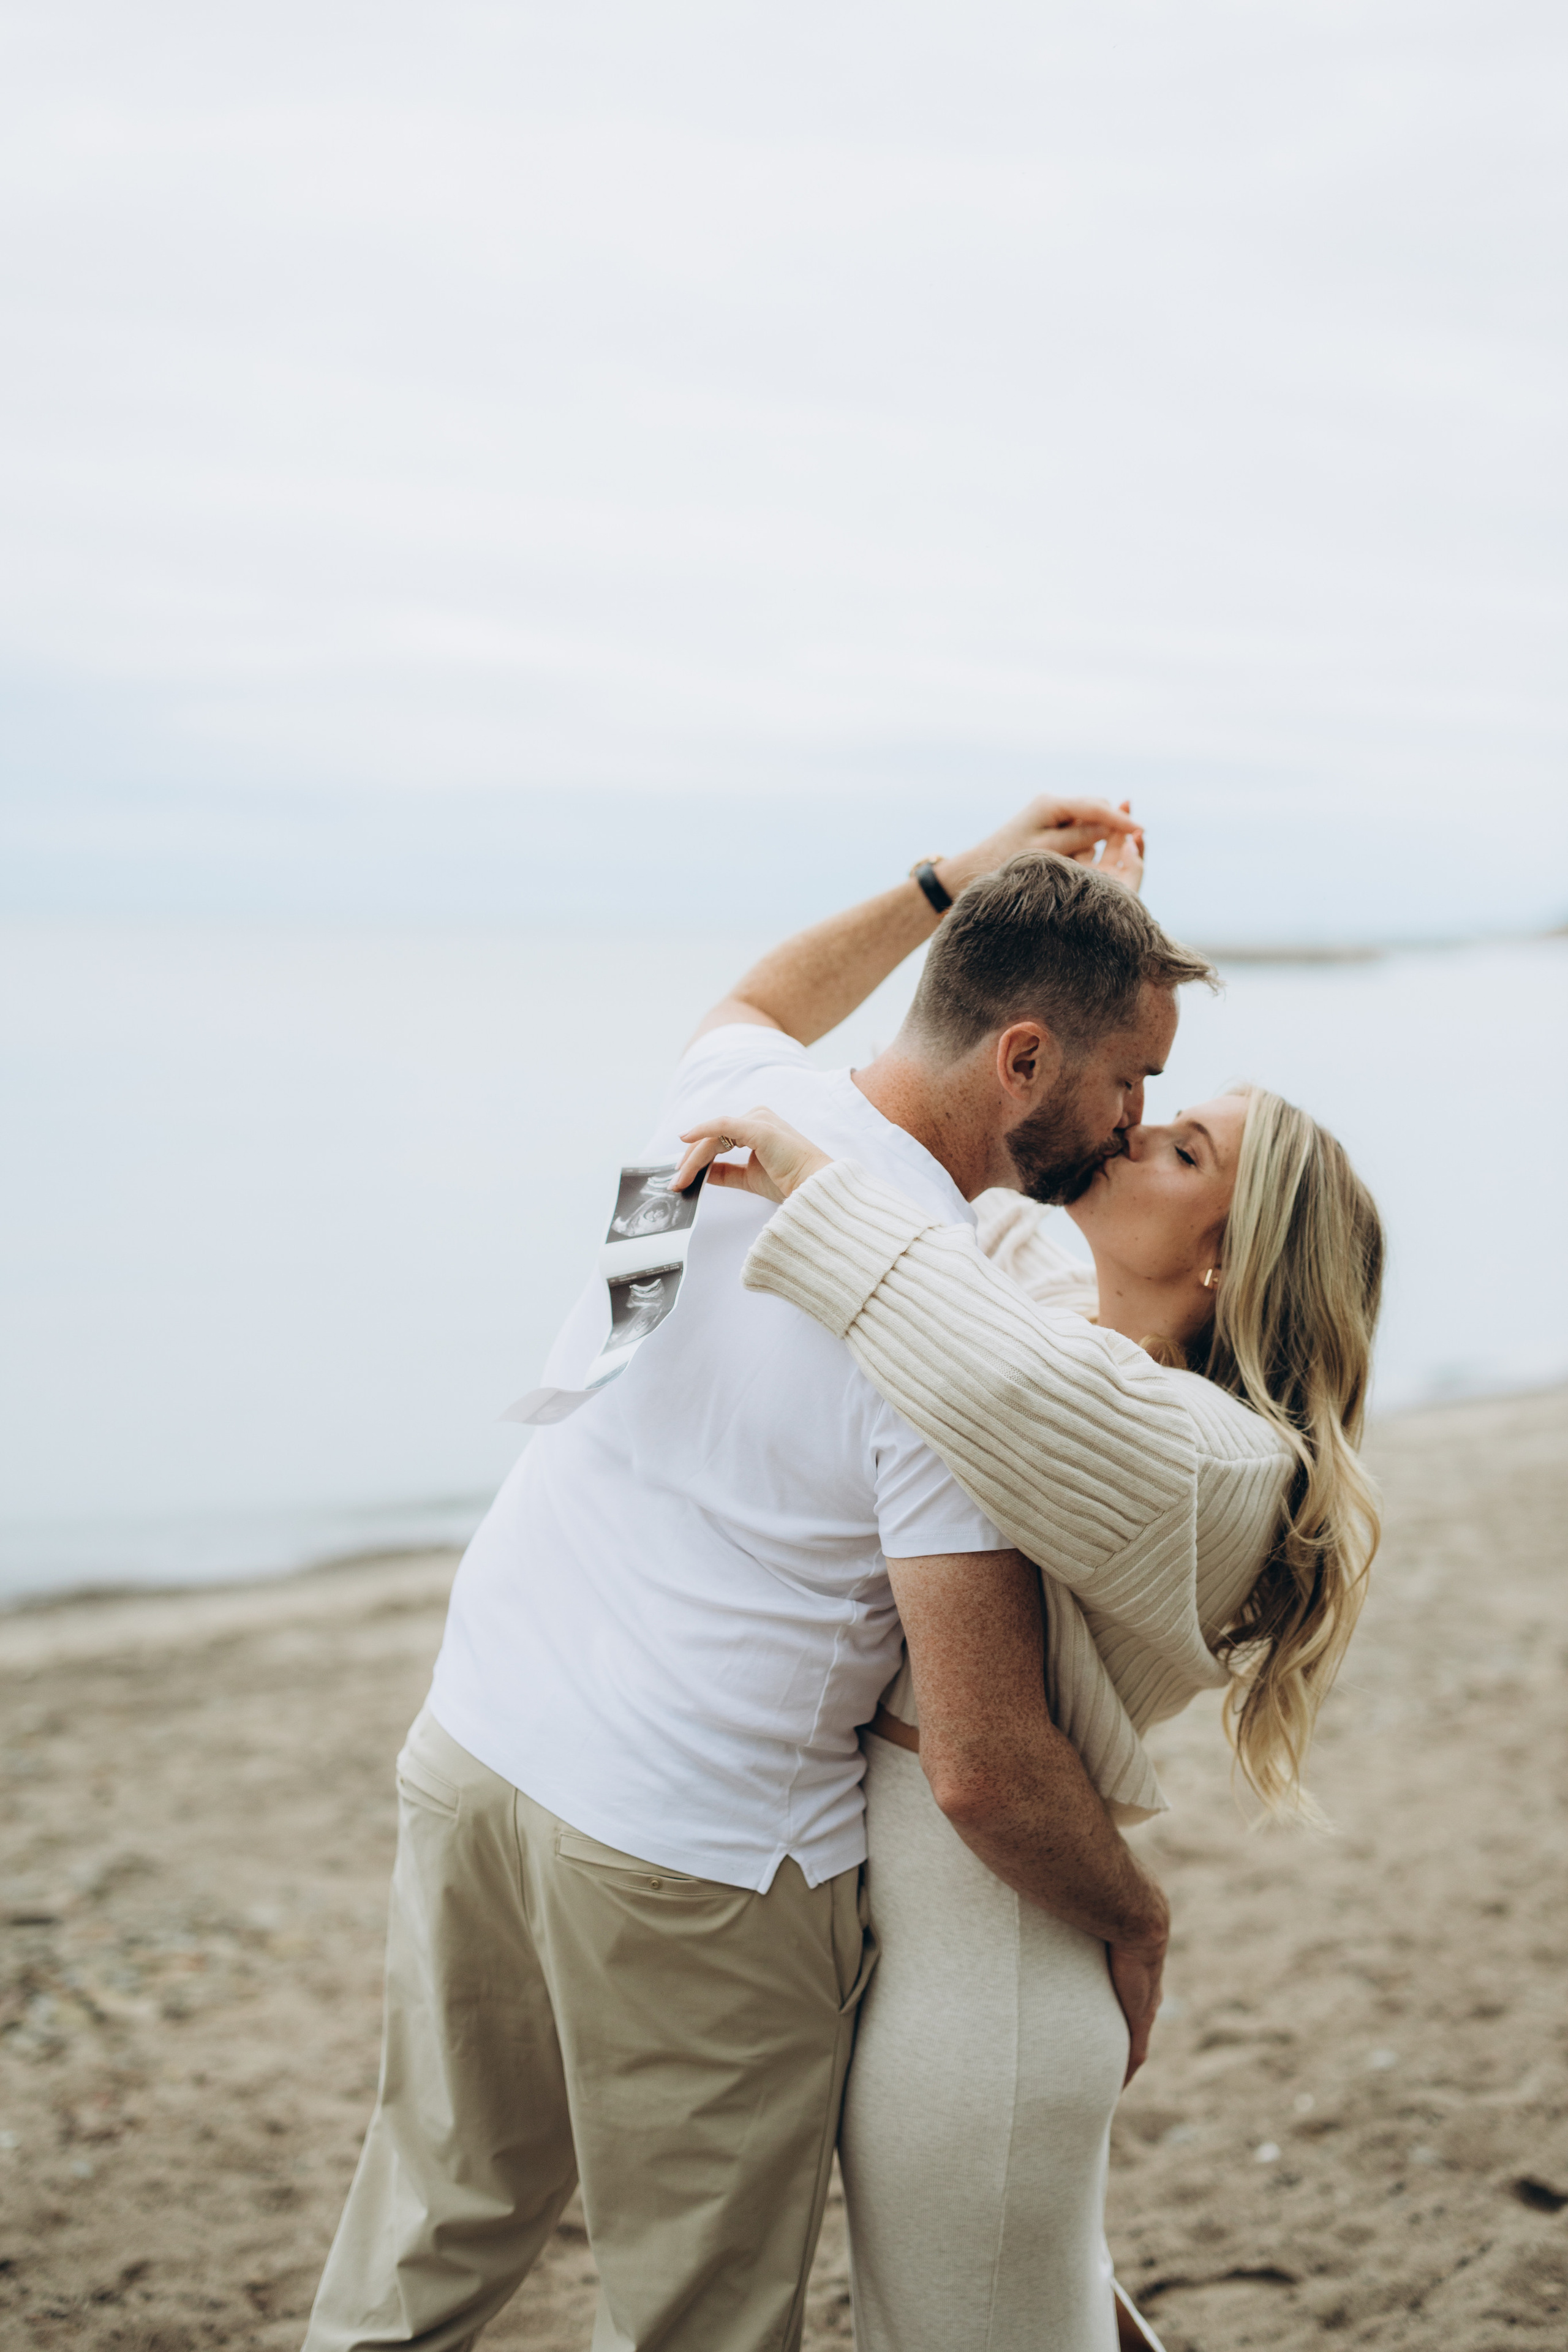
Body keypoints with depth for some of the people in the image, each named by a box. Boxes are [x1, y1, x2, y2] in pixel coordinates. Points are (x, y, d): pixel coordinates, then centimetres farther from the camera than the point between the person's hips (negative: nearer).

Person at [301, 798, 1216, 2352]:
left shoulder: (730, 1103, -2)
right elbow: (986, 1762, -21)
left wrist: (945, 883, 27)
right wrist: (1135, 1925, -4)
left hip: (470, 1755, 7)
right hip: (695, 1868, -7)